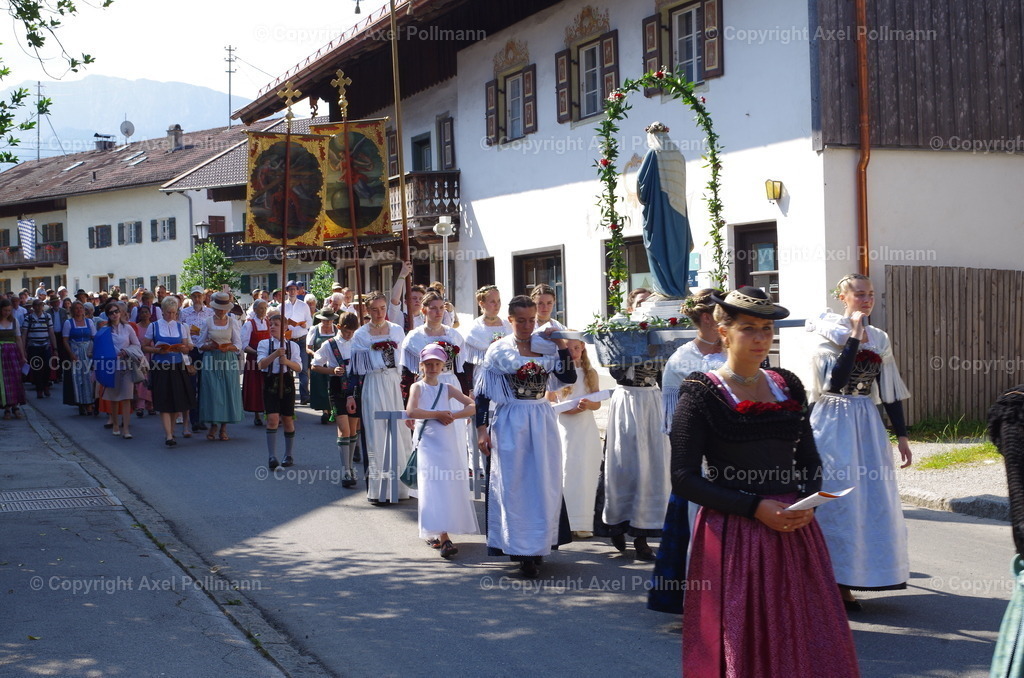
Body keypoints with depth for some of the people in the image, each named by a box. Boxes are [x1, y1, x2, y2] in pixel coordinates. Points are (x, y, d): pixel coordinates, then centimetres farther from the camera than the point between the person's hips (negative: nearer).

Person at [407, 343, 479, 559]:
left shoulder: (448, 388, 10)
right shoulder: (418, 387, 1)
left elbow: (473, 406, 3)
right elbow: (411, 411, -16)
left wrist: (453, 415, -12)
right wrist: (437, 414, -12)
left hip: (448, 443, 4)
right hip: (427, 442, -4)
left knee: (450, 486, 4)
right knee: (433, 488, -10)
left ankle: (435, 533, 18)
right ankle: (443, 538, -17)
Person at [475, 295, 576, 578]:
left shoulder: (545, 347, 4)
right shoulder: (498, 350, -3)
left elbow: (569, 377, -5)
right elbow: (482, 394, -2)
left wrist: (562, 346, -13)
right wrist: (481, 429, -6)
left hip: (542, 424, 3)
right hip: (509, 424, -2)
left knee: (544, 486, 6)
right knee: (513, 486, 3)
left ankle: (537, 547, 17)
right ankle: (519, 548, 12)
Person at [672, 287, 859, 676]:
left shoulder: (788, 388, 10)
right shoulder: (701, 395, -5)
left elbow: (809, 460, 17)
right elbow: (684, 480, -10)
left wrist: (807, 501, -4)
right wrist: (755, 508, -16)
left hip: (794, 530, 5)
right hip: (732, 537, -4)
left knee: (807, 641, 6)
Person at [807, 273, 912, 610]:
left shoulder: (879, 339, 11)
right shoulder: (830, 334, -6)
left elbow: (890, 392, 13)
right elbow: (834, 382, -20)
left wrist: (901, 435, 10)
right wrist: (855, 336, -18)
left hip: (868, 425, 6)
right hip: (835, 426, -6)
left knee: (871, 502, 4)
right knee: (836, 502, -3)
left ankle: (844, 584, 13)